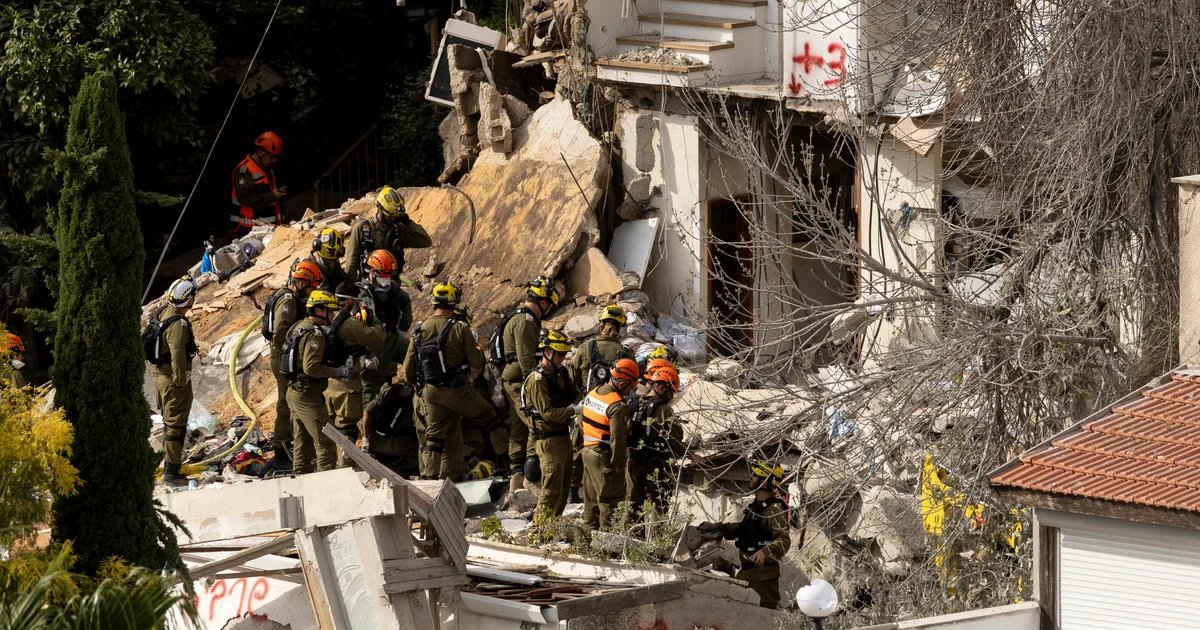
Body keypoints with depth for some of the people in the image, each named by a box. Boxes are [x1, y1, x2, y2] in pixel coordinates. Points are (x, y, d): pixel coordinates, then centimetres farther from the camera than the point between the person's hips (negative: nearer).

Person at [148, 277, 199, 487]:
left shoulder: (162, 313, 5)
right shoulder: (178, 324, -25)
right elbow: (178, 355, -27)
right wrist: (181, 381, -19)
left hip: (160, 374, 10)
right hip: (174, 379, -10)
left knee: (169, 421, 21)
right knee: (176, 425, -4)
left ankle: (168, 461, 32)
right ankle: (172, 472, -1)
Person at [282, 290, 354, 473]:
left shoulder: (299, 326, 11)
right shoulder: (315, 334, -19)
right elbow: (311, 367, -27)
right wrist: (338, 372, -23)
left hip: (294, 391, 10)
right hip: (308, 395, -10)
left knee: (302, 443, 17)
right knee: (326, 442, -8)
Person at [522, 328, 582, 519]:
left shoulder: (560, 373, 12)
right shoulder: (537, 380, -16)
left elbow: (568, 399, 23)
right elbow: (547, 413, -22)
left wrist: (577, 405, 2)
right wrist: (574, 410, -22)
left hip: (563, 436, 9)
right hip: (548, 440, -9)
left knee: (564, 487, 14)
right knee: (552, 489, -9)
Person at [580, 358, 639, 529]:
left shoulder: (592, 394, 4)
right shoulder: (618, 406, -21)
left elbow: (582, 424, 13)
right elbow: (617, 438, -22)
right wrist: (618, 464, -13)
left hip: (588, 450, 8)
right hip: (605, 456, -8)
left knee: (591, 496, 20)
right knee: (610, 498, 1)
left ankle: (590, 527, 32)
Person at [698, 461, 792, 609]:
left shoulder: (774, 509, -17)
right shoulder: (754, 506, 15)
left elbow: (784, 540, -28)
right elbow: (742, 529, 31)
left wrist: (765, 552, -44)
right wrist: (716, 527, 27)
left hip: (764, 571, -10)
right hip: (746, 570, 10)